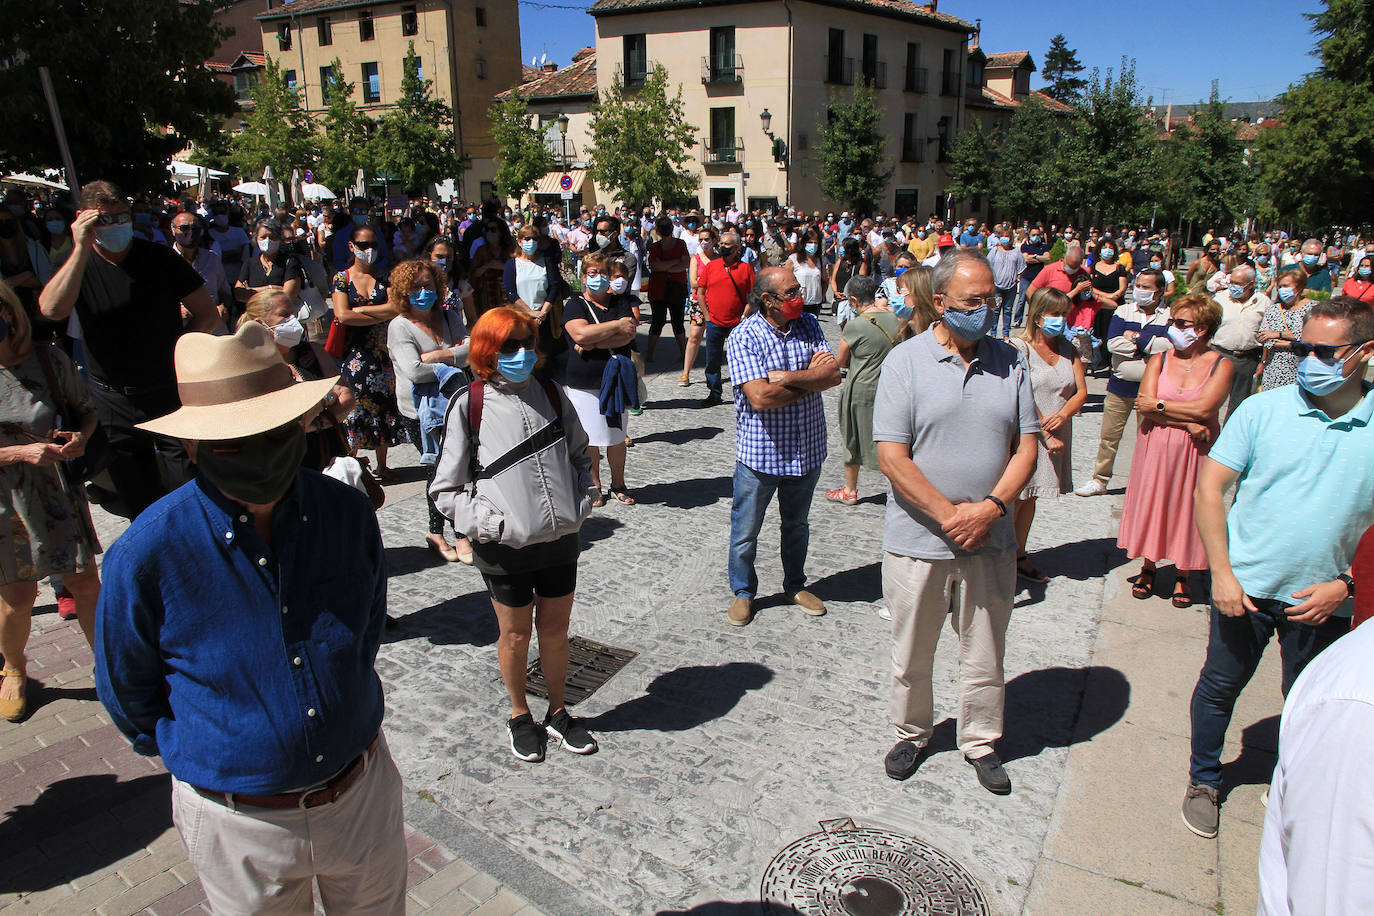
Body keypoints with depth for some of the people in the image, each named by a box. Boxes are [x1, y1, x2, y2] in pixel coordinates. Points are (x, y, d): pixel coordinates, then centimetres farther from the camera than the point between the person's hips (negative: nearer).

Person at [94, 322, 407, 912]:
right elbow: (126, 692, -2)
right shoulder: (147, 554, -21)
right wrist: (193, 754, 7)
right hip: (240, 822, -2)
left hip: (362, 792, 2)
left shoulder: (349, 515, -13)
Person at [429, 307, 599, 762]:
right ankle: (520, 716, 38)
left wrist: (581, 504, 3)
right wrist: (490, 524, -16)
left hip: (560, 539, 3)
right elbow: (446, 490, -6)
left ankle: (558, 712, 39)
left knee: (555, 629, 17)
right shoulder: (468, 405, -9)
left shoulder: (551, 393, 2)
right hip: (504, 548, -3)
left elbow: (580, 456, 16)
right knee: (516, 635, 14)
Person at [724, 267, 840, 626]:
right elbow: (760, 397, -25)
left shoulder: (809, 324, 1)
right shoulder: (743, 336, -15)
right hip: (760, 452, -4)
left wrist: (786, 376, -22)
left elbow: (833, 373, -10)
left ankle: (795, 585, 41)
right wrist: (812, 377, -14)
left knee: (797, 523, 22)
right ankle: (743, 592, 30)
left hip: (807, 449, 5)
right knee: (746, 530, 9)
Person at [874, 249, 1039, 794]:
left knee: (985, 653, 15)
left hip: (991, 542, 3)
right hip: (918, 540, -2)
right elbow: (892, 457, -12)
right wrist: (949, 514, -16)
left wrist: (990, 507, -13)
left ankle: (980, 742, 36)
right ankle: (912, 733, 37)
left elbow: (1026, 447, 3)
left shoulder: (1009, 362, 4)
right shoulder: (905, 361, -7)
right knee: (911, 652, 13)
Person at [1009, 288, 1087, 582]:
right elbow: (1024, 398, -16)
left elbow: (1081, 392, 4)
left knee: (1030, 497, 15)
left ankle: (1019, 556, 25)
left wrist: (1063, 415, -15)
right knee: (1014, 499, -3)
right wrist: (1046, 434, -19)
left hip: (1057, 434, 6)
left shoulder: (1068, 349, 9)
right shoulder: (1019, 348, -10)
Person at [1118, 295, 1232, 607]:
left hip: (1195, 452, -2)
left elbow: (1203, 409, -17)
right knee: (1151, 503, 8)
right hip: (1155, 448, 2)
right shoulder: (1160, 359, 3)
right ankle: (1148, 567, 25)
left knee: (1188, 508, 5)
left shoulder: (1220, 365, -4)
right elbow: (1144, 406, -9)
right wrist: (1187, 423, -16)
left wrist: (1159, 405, -11)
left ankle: (1183, 576, 21)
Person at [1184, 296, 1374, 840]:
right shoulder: (1263, 409, -8)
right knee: (1220, 686, 13)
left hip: (1323, 597, 1)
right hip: (1244, 585, -1)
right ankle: (1204, 780, 34)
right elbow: (1209, 488, -8)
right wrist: (1222, 574, -12)